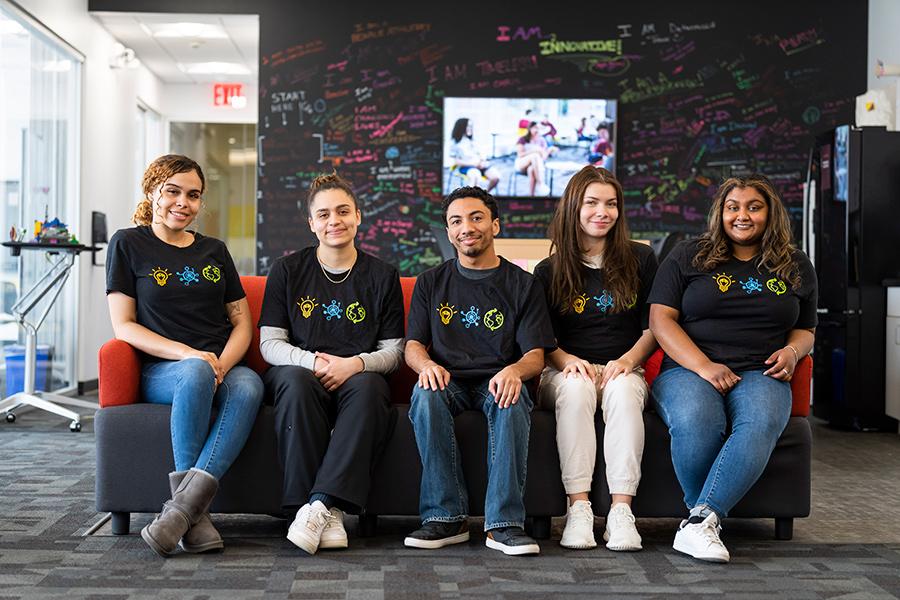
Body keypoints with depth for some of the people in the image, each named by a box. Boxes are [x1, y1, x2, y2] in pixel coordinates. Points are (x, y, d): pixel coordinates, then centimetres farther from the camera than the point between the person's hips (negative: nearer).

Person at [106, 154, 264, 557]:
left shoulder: (214, 251, 20)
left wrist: (223, 364, -8)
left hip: (223, 368, 3)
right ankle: (195, 515, -36)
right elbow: (123, 326, 0)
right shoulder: (128, 244, 8)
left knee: (249, 385, -34)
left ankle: (182, 505, -41)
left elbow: (243, 322, 15)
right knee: (195, 374, -39)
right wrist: (189, 354, -15)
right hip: (159, 371, -3)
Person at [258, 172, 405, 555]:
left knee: (367, 386, -36)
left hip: (358, 377, 0)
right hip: (298, 370, 0)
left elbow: (393, 351, 8)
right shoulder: (287, 271, 10)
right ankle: (328, 515, -38)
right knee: (296, 381, -37)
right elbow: (269, 344, 5)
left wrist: (355, 364, -14)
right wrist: (312, 361, -16)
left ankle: (321, 504, -42)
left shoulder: (382, 276, 11)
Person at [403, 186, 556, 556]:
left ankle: (504, 523, -34)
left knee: (512, 400, -36)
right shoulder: (431, 283, 15)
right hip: (449, 381, 1)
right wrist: (427, 364, -17)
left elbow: (536, 355, 2)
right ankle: (446, 518, -29)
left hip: (497, 381, -1)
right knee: (426, 394, -34)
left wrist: (514, 370, -24)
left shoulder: (522, 285, 9)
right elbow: (412, 346, 9)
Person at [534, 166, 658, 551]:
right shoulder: (549, 271, 8)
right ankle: (578, 509, -38)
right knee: (576, 389, -36)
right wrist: (567, 360, -13)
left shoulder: (640, 260, 9)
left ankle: (621, 511, -38)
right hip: (566, 370, 0)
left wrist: (628, 360, -9)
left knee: (624, 390, -35)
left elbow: (654, 327, 9)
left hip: (623, 369, 0)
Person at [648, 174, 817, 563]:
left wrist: (793, 350, 2)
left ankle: (698, 523, -37)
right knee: (696, 423, -38)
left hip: (760, 374, 2)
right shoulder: (688, 257, 10)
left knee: (760, 425, -36)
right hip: (688, 369, -1)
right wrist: (704, 367, -12)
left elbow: (805, 328, 29)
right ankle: (712, 519, -18)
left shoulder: (796, 267, 19)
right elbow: (661, 319, 2)